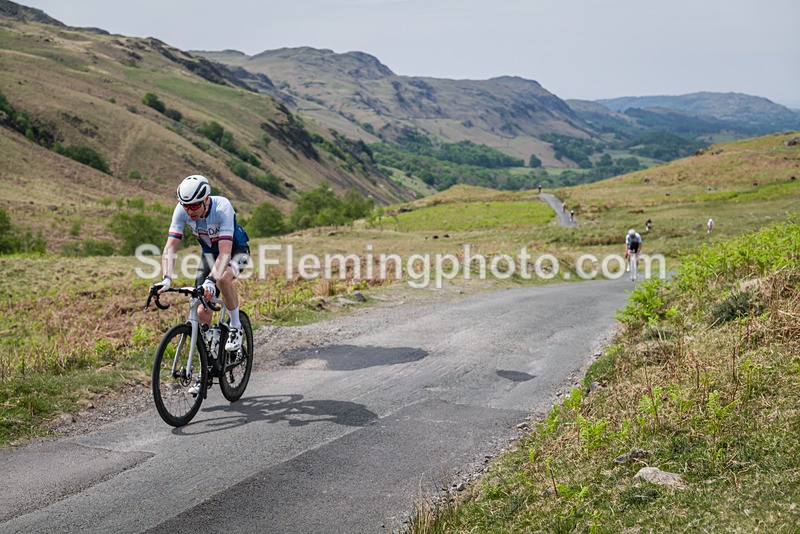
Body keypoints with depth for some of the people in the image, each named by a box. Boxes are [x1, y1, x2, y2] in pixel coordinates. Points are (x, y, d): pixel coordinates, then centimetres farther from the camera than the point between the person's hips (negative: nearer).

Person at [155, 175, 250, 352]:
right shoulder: (181, 211, -23)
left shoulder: (222, 208, -35)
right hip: (210, 252, 4)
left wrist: (211, 280, -56)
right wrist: (166, 279, -41)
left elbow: (225, 252, -42)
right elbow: (170, 247, -25)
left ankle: (236, 327, -15)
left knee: (223, 278, -38)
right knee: (202, 312, -10)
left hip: (235, 250, -4)